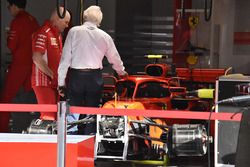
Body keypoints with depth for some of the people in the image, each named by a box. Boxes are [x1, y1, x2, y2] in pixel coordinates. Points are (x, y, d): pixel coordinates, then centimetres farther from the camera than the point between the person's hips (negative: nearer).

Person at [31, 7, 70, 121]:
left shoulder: (58, 34, 17)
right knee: (48, 116, -13)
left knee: (55, 114, 11)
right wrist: (52, 75, -17)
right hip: (44, 82, -9)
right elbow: (37, 58, -22)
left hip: (55, 82, 9)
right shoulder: (43, 33, -14)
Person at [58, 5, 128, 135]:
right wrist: (121, 71, 41)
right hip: (95, 78, 2)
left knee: (73, 114, 3)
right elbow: (114, 58, 20)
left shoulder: (74, 32, -1)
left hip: (76, 77, -2)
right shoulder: (104, 36, 6)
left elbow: (65, 58, -5)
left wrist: (61, 82, -1)